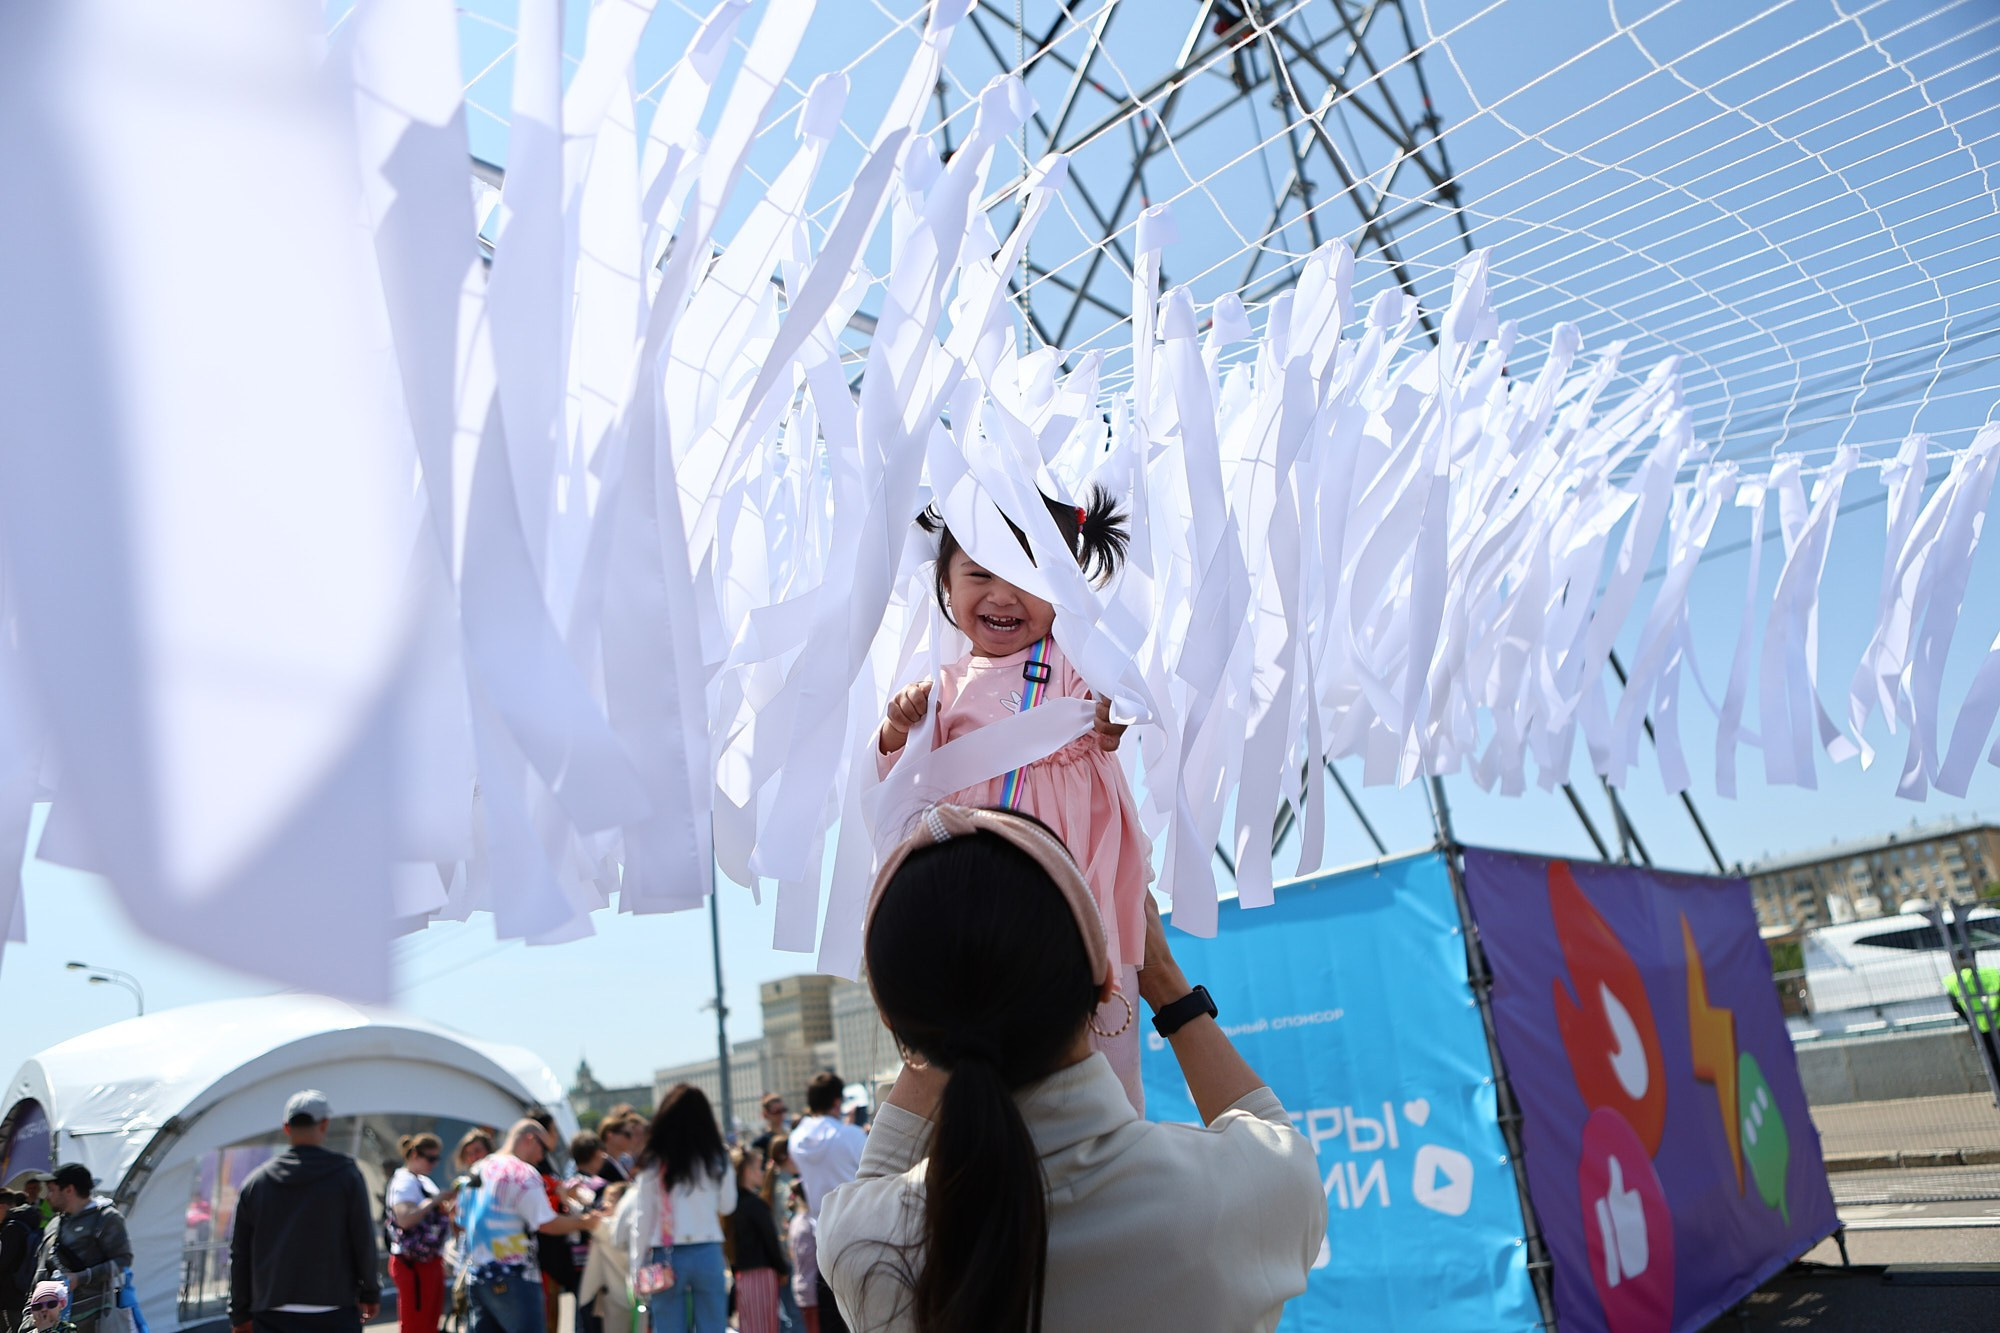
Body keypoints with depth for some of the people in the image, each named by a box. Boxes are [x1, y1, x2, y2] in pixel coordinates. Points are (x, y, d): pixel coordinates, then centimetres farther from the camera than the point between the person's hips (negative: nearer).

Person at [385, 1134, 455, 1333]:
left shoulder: (425, 1181, 14)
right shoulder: (404, 1182, -14)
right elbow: (405, 1219, -28)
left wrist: (451, 1201, 1)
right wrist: (435, 1200, -24)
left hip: (430, 1260, 9)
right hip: (413, 1263, -9)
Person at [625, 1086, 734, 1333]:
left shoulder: (654, 1163, -4)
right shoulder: (717, 1160, 0)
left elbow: (643, 1218, -1)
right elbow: (727, 1206, 11)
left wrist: (637, 1268, 6)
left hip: (667, 1257, -1)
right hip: (708, 1254, 1)